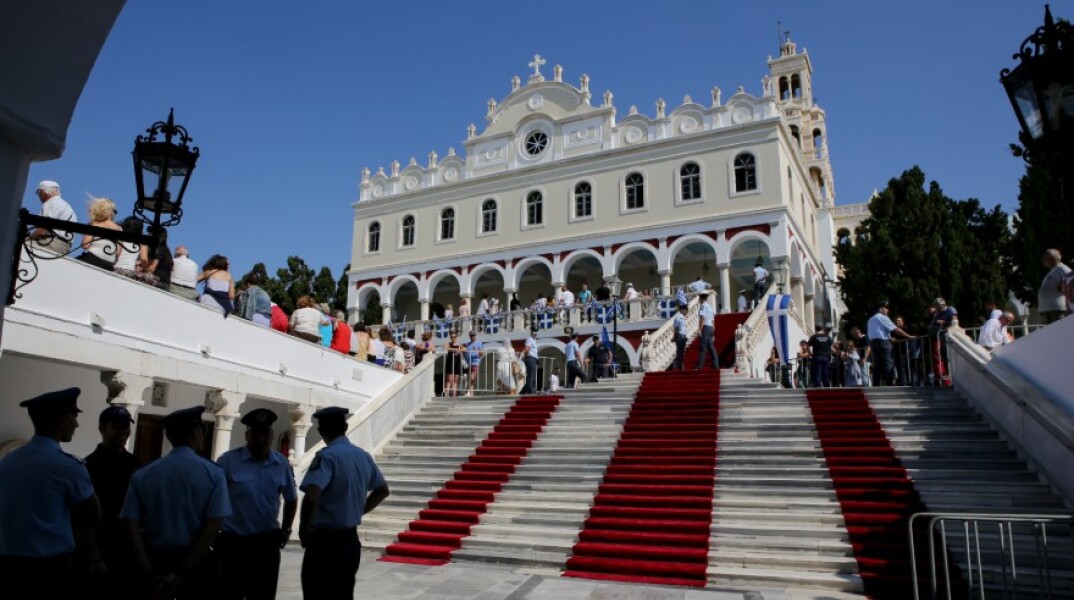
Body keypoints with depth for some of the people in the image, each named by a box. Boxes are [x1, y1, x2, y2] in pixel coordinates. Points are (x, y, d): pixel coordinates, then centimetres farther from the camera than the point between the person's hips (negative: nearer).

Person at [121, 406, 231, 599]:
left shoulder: (142, 475, -1)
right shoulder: (213, 473, -9)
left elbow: (132, 525, -9)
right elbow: (213, 526, -15)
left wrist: (149, 571, -9)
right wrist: (182, 571, -11)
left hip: (155, 559, 2)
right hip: (196, 562, -2)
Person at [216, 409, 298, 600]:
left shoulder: (282, 464, 3)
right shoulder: (228, 460, -9)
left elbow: (291, 499, 17)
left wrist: (285, 529, 11)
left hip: (268, 545, 3)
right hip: (234, 543, -3)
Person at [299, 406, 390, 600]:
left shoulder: (327, 456, -16)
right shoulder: (363, 456, 7)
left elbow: (311, 496, -29)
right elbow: (382, 491, 19)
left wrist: (304, 528, -14)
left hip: (325, 542, -7)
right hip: (351, 541, 7)